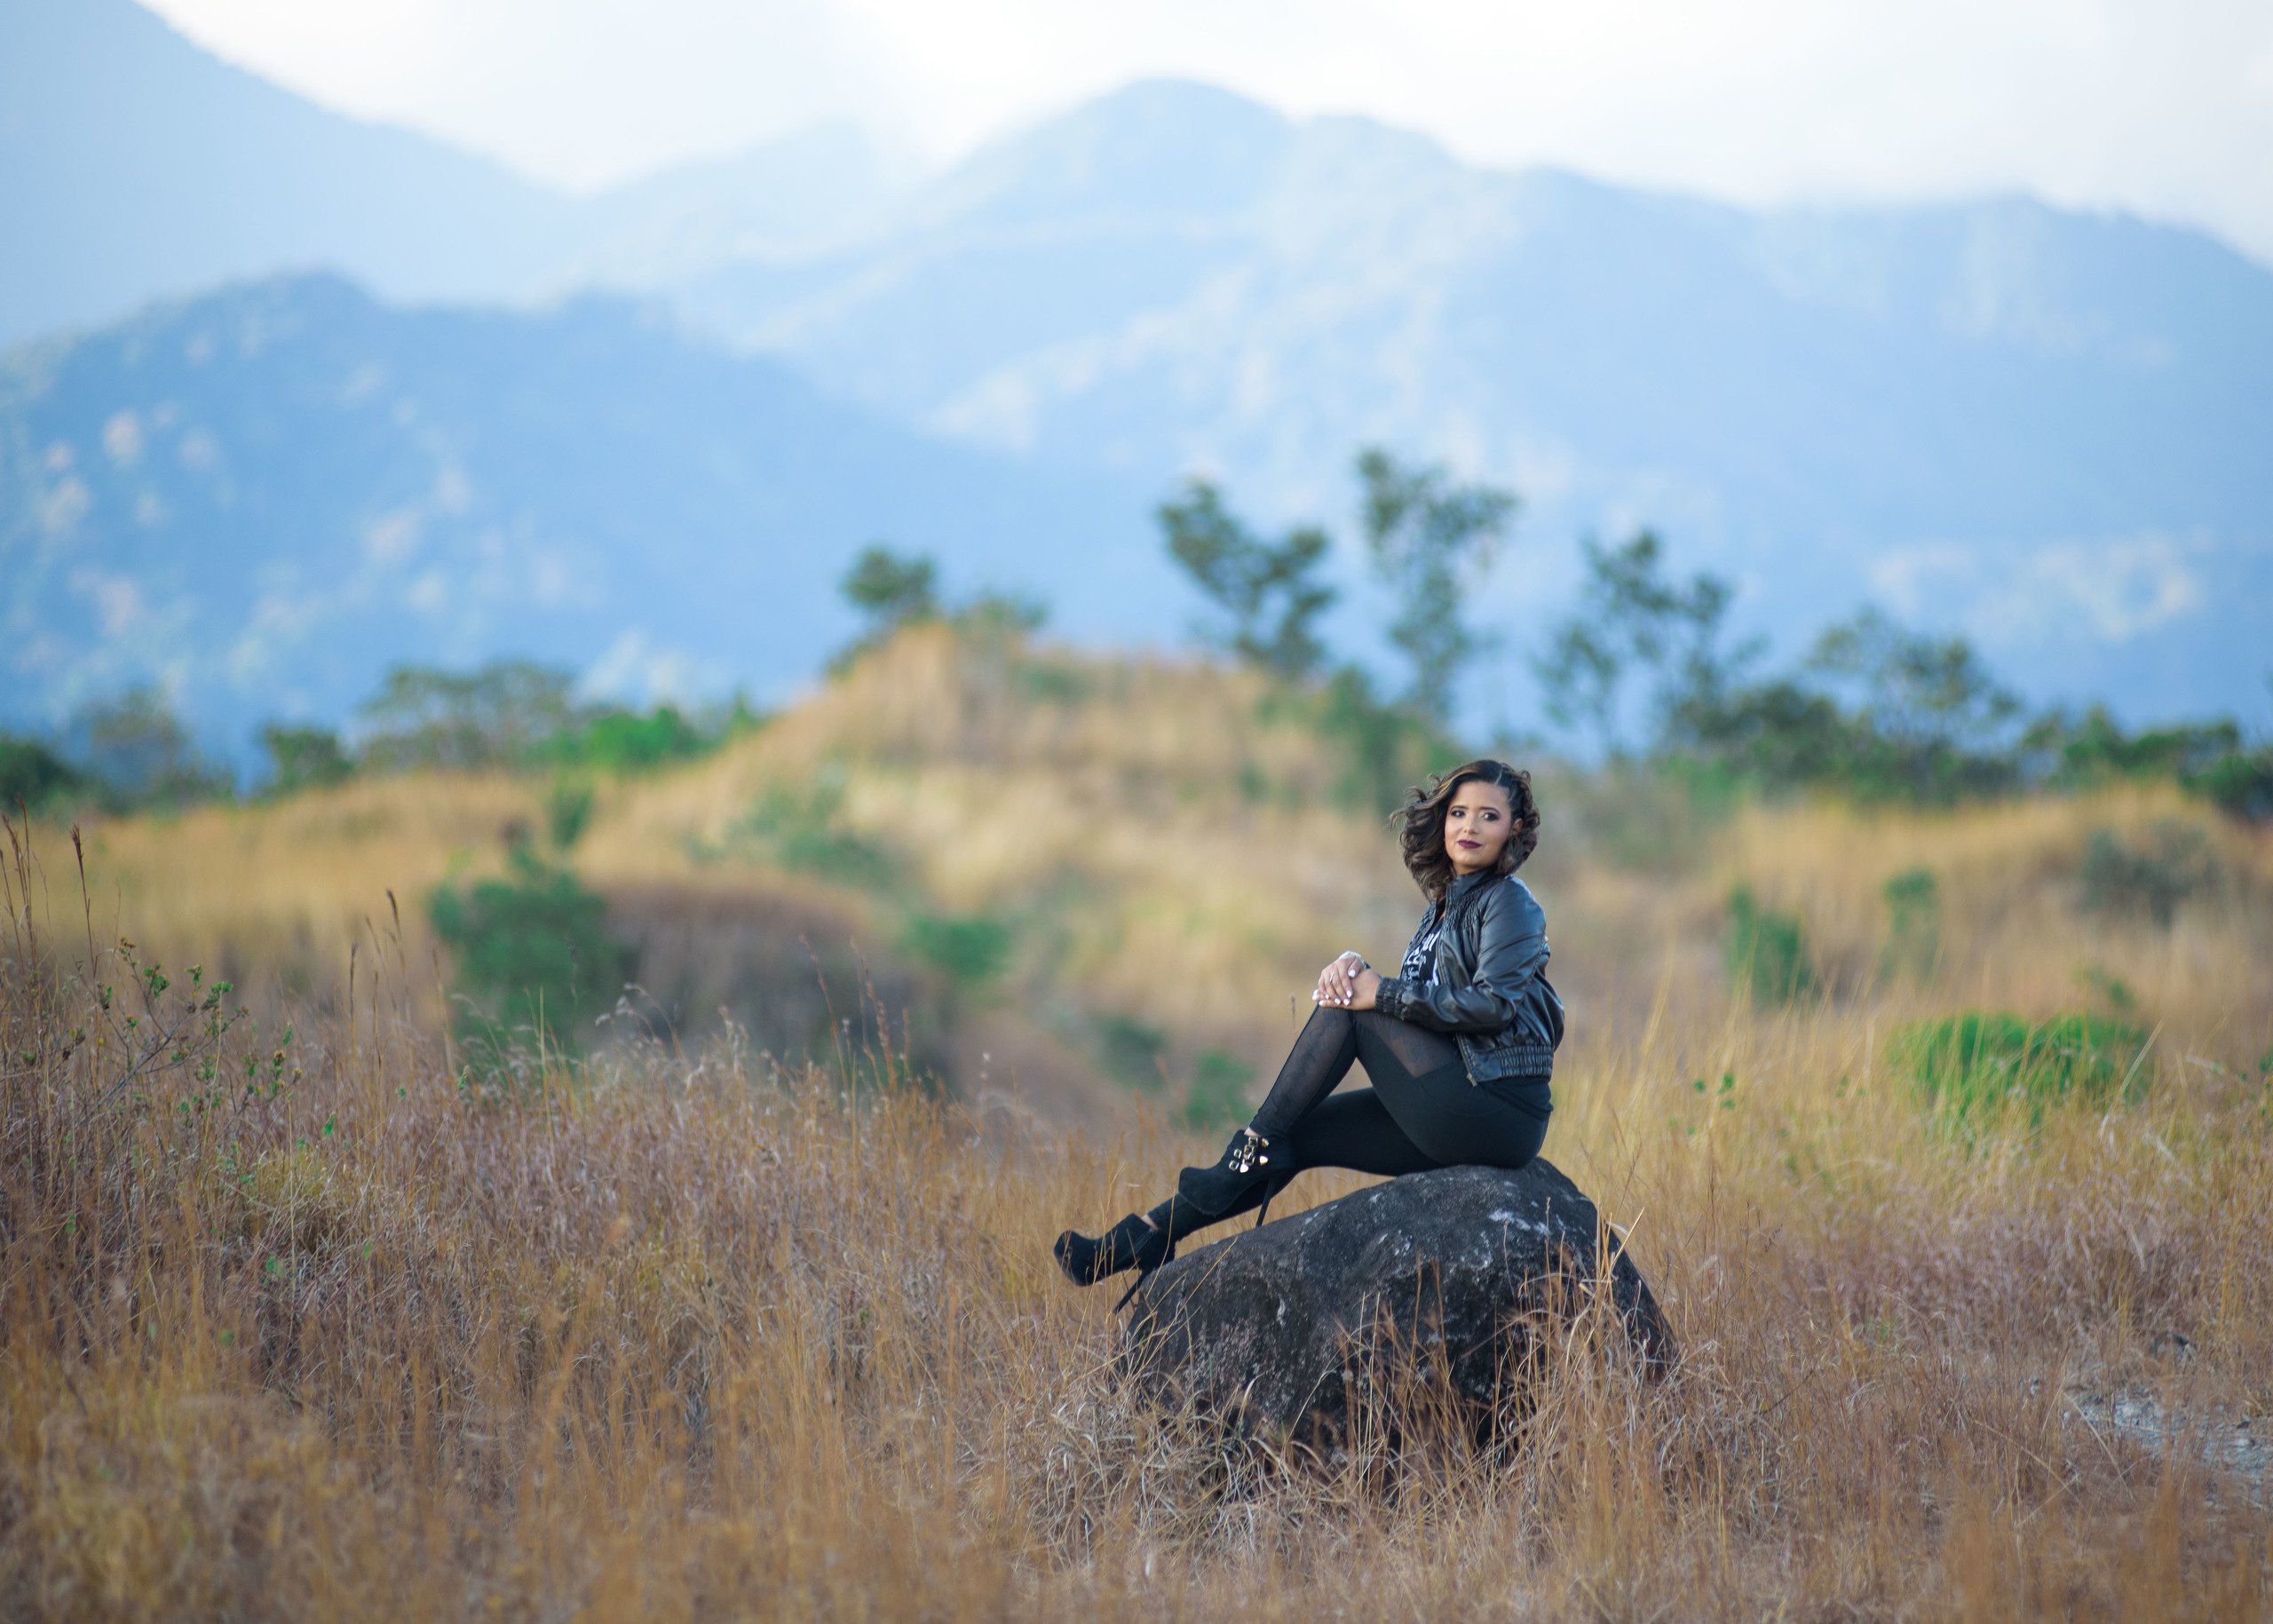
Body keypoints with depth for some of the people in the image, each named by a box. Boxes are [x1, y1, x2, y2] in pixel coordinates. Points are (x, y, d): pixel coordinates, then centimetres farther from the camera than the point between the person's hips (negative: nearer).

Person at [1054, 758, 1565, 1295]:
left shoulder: (1509, 902, -5)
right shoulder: (1446, 905, 19)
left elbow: (1494, 1003, -19)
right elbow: (1413, 998, 11)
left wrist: (1383, 993, -17)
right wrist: (1351, 967, -11)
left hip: (1502, 1110, -8)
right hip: (1455, 1119, 8)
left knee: (1348, 1009, -11)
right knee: (1296, 1135, 1)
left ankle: (1251, 1151, -6)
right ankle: (1147, 1237, 0)